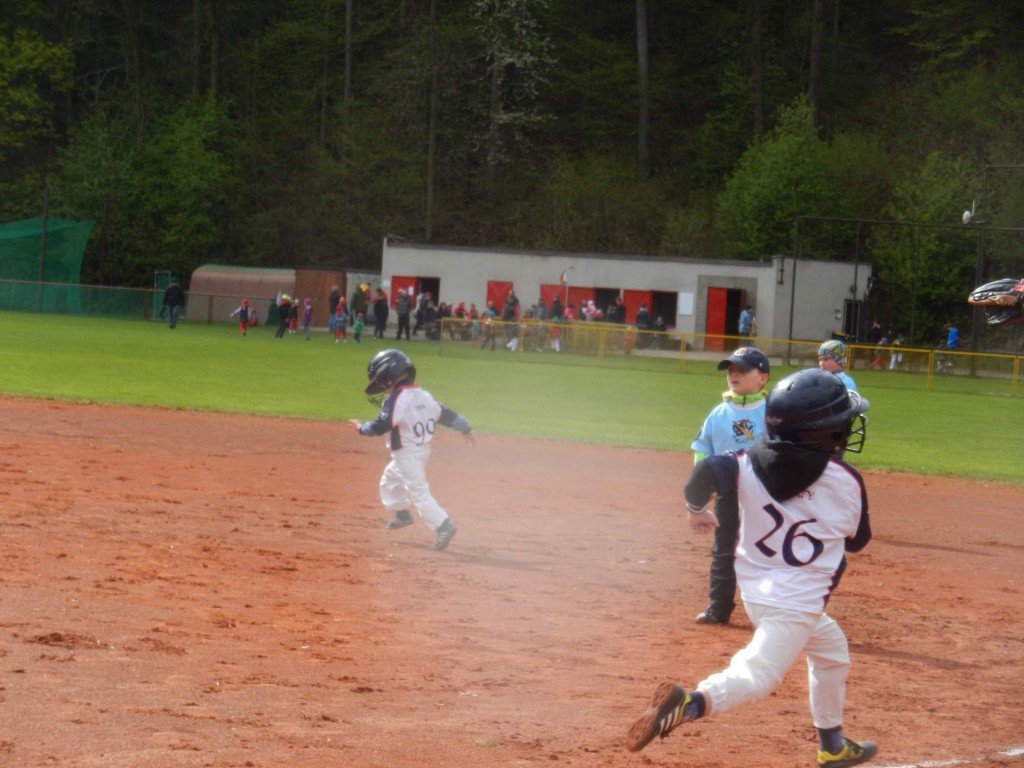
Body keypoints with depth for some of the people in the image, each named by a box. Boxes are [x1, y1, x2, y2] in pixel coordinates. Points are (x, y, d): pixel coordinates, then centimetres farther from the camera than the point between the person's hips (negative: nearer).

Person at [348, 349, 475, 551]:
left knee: (419, 492, -10)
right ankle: (401, 514, 41)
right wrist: (465, 428, 22)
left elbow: (381, 426, -23)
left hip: (408, 455, -10)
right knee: (389, 480, 28)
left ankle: (443, 526, -18)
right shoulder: (423, 395, 6)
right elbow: (444, 414, 12)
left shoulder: (396, 399, -21)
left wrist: (362, 427, -5)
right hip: (423, 449, 10)